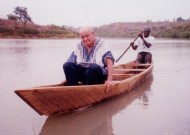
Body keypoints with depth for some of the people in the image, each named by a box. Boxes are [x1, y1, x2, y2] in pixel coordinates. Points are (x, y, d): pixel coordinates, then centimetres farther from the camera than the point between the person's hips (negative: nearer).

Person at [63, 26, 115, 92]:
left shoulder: (101, 45, -7)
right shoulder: (79, 47, 7)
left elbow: (109, 62, -19)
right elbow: (71, 62, 6)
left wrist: (109, 79, -32)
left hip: (99, 74, -4)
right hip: (82, 73, 4)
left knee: (94, 67, -37)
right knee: (67, 65, -18)